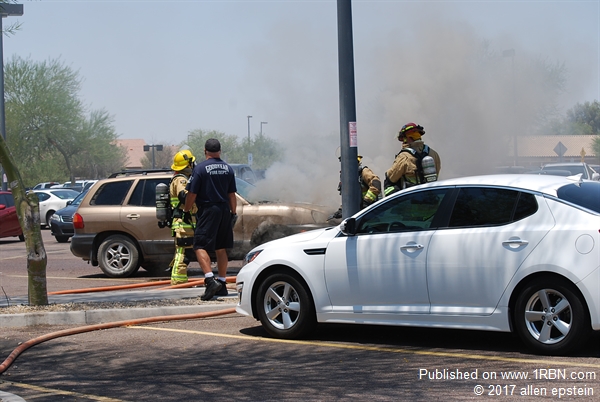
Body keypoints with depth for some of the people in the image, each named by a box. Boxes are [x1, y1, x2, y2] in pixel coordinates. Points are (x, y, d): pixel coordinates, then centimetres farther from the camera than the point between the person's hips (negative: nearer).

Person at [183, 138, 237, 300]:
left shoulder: (200, 168, -9)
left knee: (200, 246, -7)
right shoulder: (228, 169, 7)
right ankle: (222, 283, 18)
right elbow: (232, 195, 10)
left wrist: (186, 210, 4)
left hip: (207, 211, -6)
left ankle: (210, 280, -25)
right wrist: (233, 213, 18)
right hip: (224, 211, 6)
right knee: (221, 248, 14)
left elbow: (192, 194, -10)